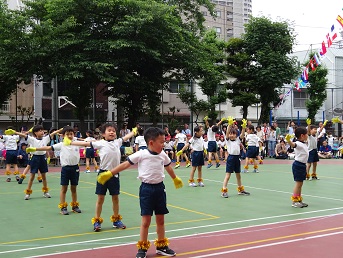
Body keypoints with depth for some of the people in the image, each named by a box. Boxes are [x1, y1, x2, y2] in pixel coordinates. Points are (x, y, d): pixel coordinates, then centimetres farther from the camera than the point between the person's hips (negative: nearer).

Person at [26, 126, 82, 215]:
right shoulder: (61, 145, -4)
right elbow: (48, 148, -8)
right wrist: (35, 149, -12)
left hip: (75, 168, 2)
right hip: (65, 168, -2)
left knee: (74, 188, 13)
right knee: (64, 188, 5)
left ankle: (75, 206, 23)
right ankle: (63, 207, 11)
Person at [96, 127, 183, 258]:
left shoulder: (163, 155, 3)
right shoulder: (141, 155, -12)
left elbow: (168, 167, 23)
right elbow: (125, 164, -6)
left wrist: (175, 179, 40)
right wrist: (110, 173, -6)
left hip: (159, 188, 5)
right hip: (146, 188, -4)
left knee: (160, 219, 12)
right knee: (146, 220, 0)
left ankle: (161, 246, 26)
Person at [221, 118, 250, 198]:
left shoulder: (237, 139, 11)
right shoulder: (228, 140, -1)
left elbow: (242, 134, -1)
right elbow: (227, 132, -16)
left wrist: (243, 127, -14)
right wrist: (230, 124, -27)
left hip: (237, 158, 5)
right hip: (231, 157, -5)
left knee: (238, 175, 16)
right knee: (228, 175, -6)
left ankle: (240, 189, 28)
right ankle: (224, 191, -5)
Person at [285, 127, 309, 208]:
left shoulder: (304, 143, 10)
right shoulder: (298, 144, -20)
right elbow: (292, 144, -42)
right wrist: (288, 140, -58)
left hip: (302, 165, 9)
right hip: (298, 165, -9)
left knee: (300, 183, 14)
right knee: (298, 183, -7)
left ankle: (299, 200, 22)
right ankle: (294, 201, -2)